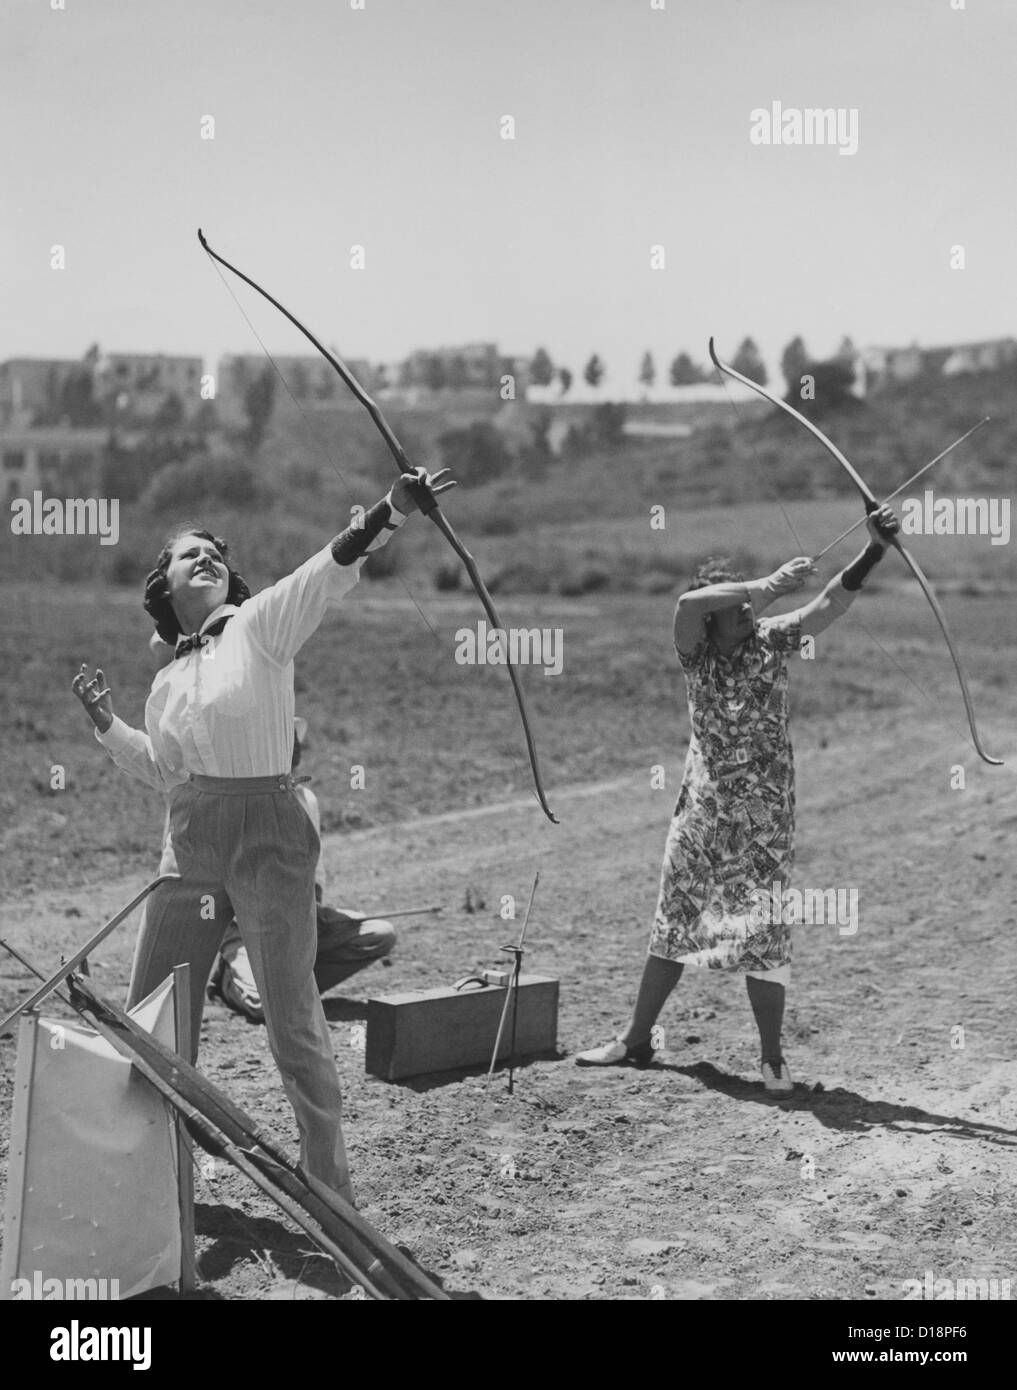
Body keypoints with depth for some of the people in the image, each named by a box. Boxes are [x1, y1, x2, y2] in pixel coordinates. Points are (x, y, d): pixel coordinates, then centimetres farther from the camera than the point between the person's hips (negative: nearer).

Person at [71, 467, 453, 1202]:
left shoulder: (260, 623, -3)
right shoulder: (169, 680, 13)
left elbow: (332, 570, -20)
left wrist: (389, 514, -36)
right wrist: (108, 725, 12)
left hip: (267, 837, -6)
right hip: (191, 840, 6)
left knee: (294, 1022, -3)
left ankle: (331, 1185, 10)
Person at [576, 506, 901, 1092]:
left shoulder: (771, 640, -6)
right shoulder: (695, 649, -5)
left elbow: (831, 602, -20)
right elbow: (689, 602, -27)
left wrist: (875, 550, -34)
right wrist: (769, 586, -32)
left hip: (764, 814, -2)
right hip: (702, 808, 2)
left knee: (763, 930, -3)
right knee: (675, 924, 13)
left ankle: (772, 1056, 9)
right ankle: (636, 1040, 25)